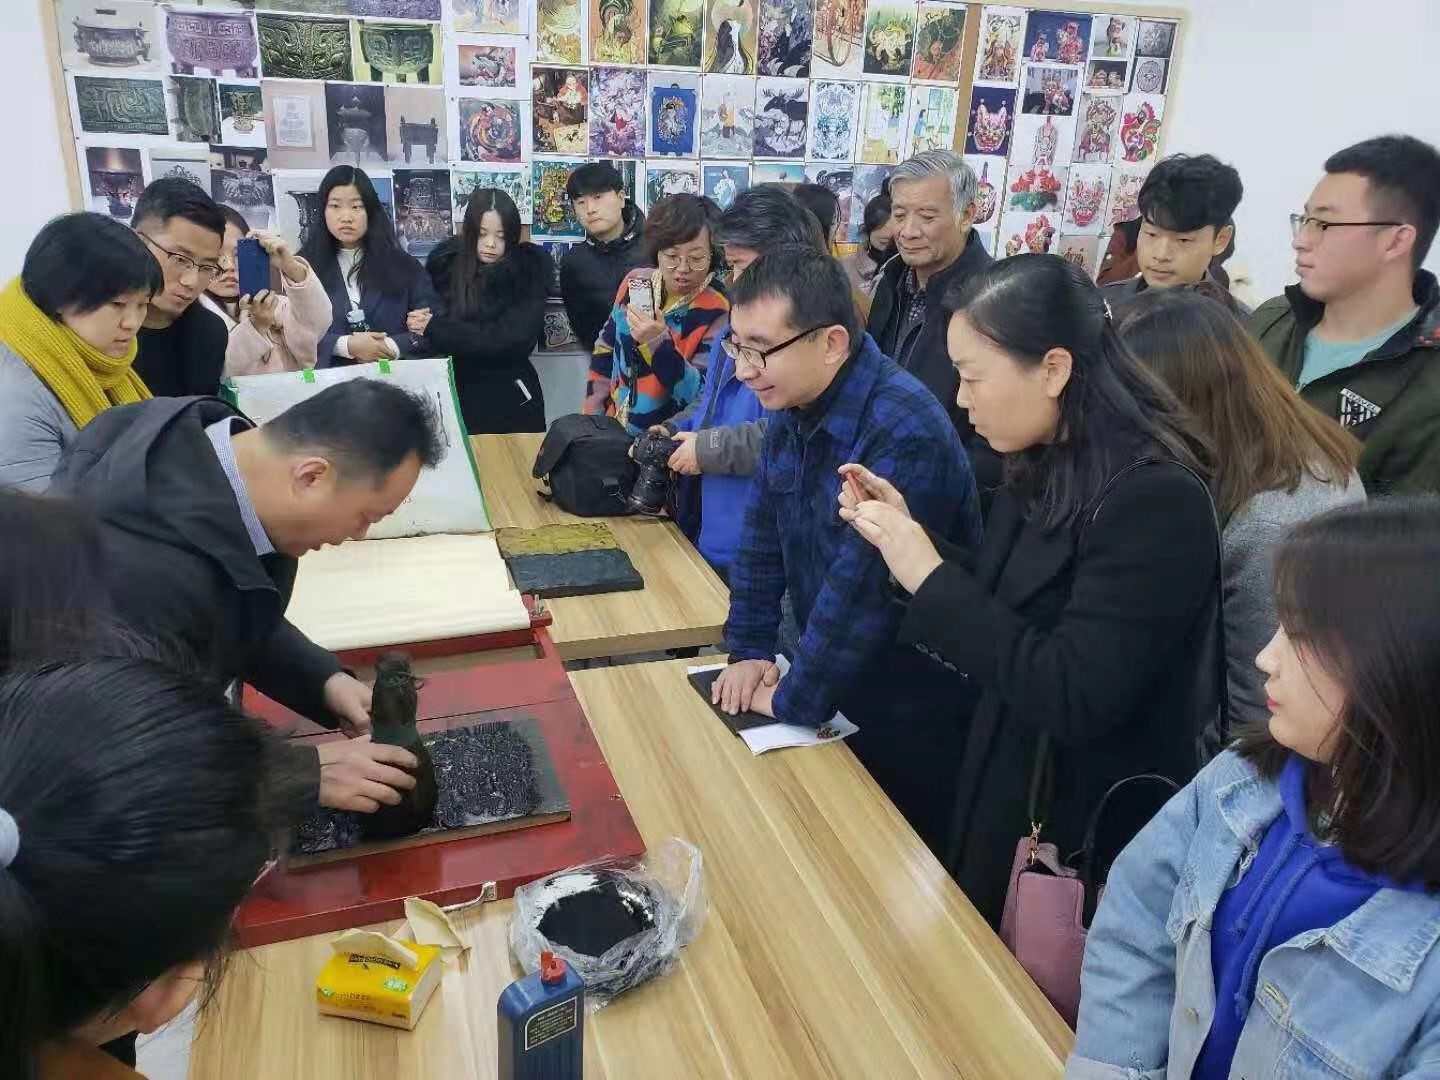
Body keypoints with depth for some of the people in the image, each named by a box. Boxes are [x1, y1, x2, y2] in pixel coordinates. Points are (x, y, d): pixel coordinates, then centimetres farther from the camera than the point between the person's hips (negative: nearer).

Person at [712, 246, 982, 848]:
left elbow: (859, 590, -30)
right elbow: (762, 535, 6)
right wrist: (750, 650, 2)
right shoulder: (793, 407, -3)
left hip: (908, 717, -7)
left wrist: (794, 703, -19)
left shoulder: (905, 433, -31)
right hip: (834, 684, 7)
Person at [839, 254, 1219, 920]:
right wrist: (906, 537, -5)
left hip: (1087, 839, -7)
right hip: (1006, 792, 8)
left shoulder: (1154, 499, -25)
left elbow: (1072, 700, -29)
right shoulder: (1046, 469, 0)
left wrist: (930, 577, -26)